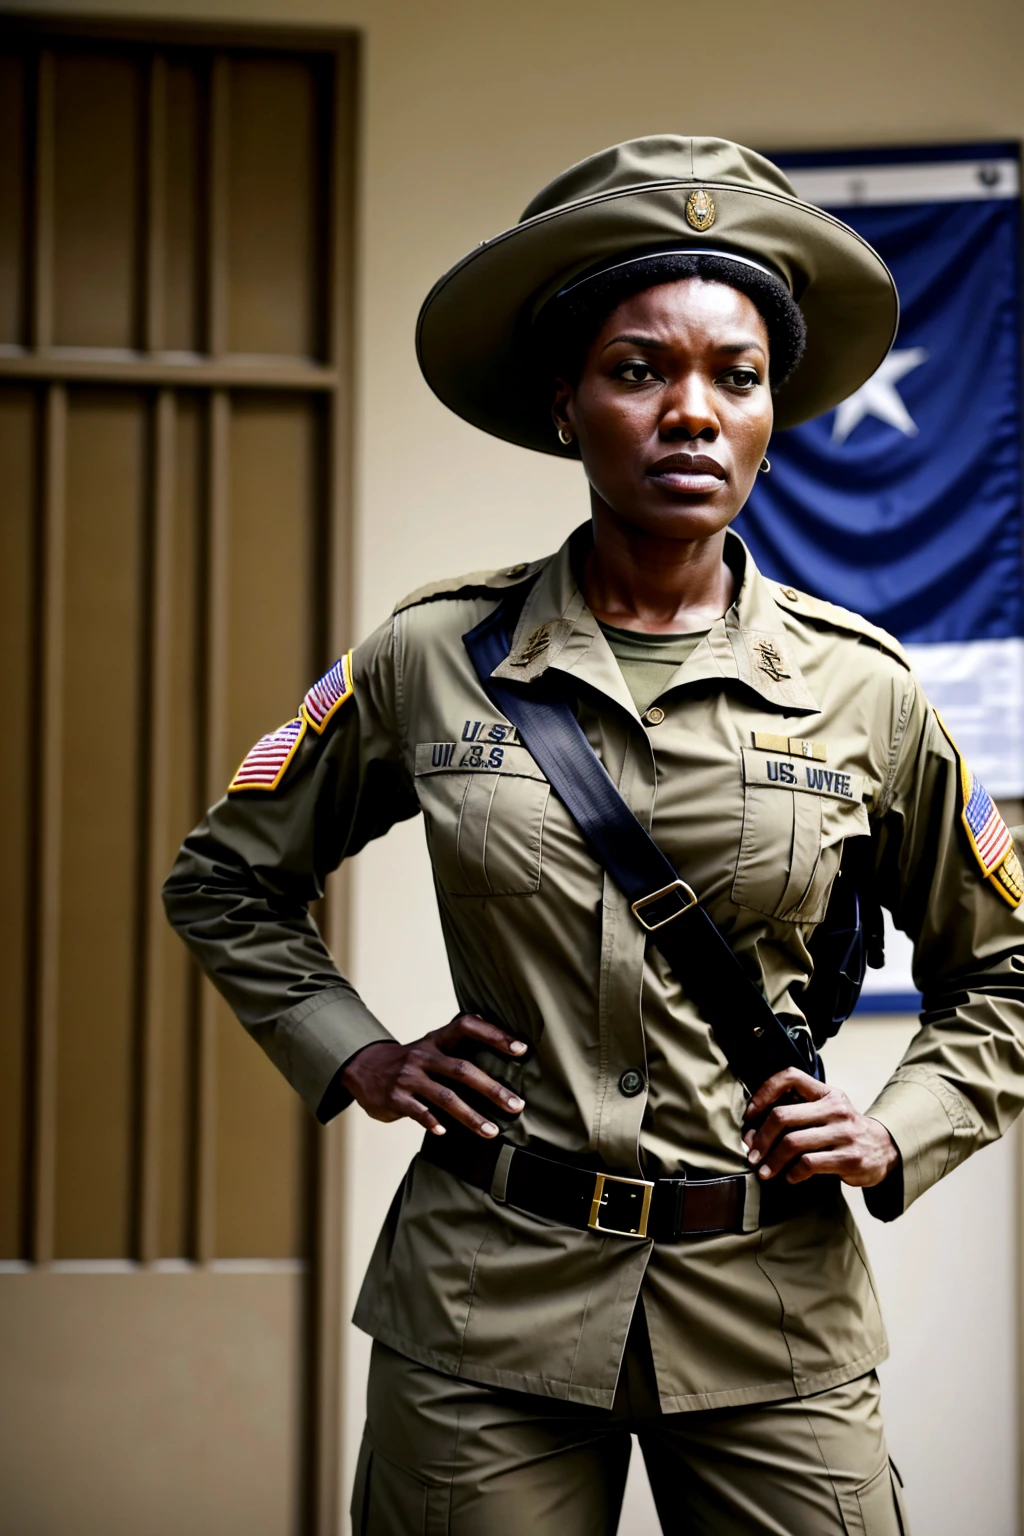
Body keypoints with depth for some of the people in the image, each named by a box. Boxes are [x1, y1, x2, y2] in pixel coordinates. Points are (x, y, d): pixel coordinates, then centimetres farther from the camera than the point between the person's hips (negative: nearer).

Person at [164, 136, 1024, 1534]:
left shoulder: (861, 691, 1)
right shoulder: (431, 660, 0)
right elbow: (224, 881, 15)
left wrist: (893, 1136, 0)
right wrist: (354, 1059, 4)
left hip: (770, 1325, 1)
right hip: (488, 1313, 0)